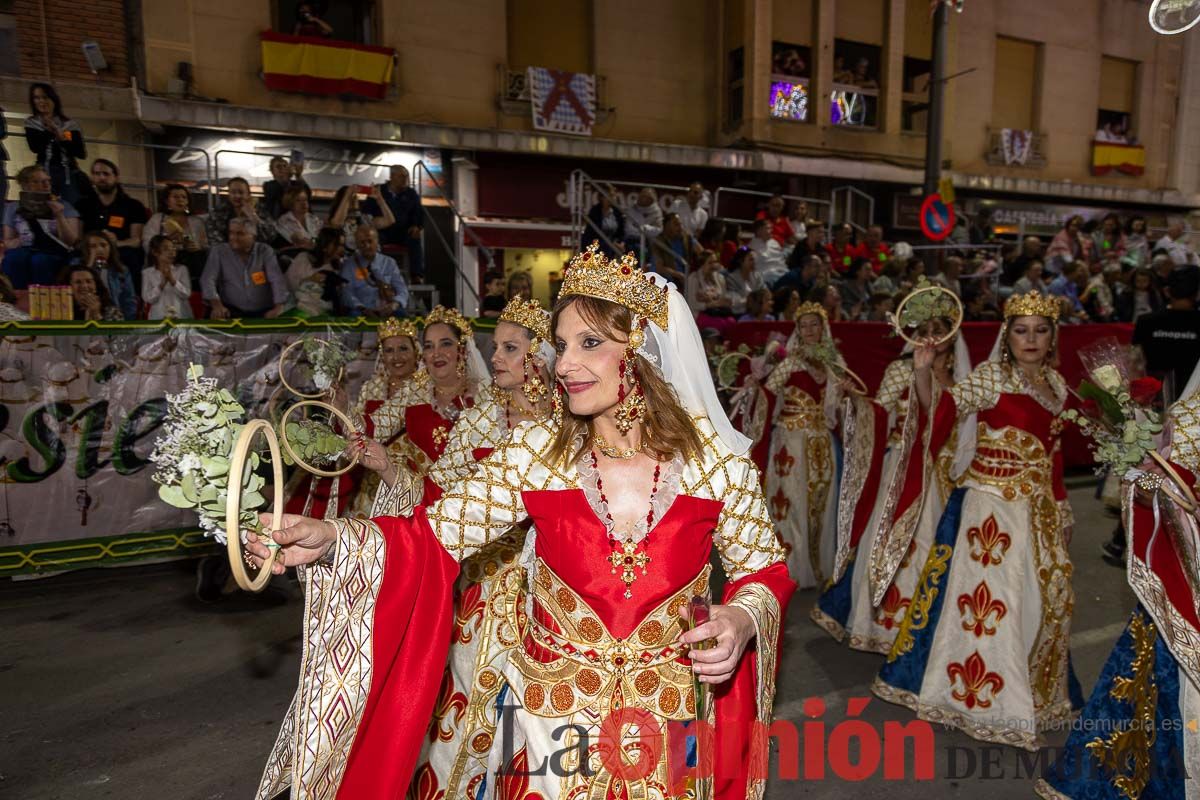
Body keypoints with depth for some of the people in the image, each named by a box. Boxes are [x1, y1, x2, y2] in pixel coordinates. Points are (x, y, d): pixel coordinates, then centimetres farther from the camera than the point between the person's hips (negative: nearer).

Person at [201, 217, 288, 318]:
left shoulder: (265, 252, 4)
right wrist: (217, 305, -22)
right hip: (232, 312, -1)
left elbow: (277, 280, -7)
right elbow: (208, 280, -3)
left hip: (263, 313, 1)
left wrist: (279, 308, -24)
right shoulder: (218, 251, 6)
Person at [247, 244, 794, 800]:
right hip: (553, 718, 0)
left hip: (671, 722, 0)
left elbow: (765, 570, 0)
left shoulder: (721, 463, -13)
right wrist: (330, 538, -26)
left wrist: (743, 619, -21)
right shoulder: (535, 454, -11)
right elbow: (436, 535, -11)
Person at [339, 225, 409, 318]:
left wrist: (395, 304, -19)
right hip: (362, 312, -1)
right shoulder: (349, 264, 8)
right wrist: (361, 308, -23)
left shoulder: (389, 263, 13)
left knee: (401, 313, -30)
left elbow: (402, 290, 5)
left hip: (386, 311, 2)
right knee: (355, 314, -35)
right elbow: (347, 293, -3)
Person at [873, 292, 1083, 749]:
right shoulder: (989, 376, -8)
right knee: (987, 591, -3)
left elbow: (1052, 451, 15)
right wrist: (922, 373, -35)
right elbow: (942, 410, -18)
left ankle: (1032, 686, 34)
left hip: (1038, 505, 7)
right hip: (991, 500, -6)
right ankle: (977, 686, 13)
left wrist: (1060, 506, 16)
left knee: (1043, 595, 15)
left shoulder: (1055, 382, 9)